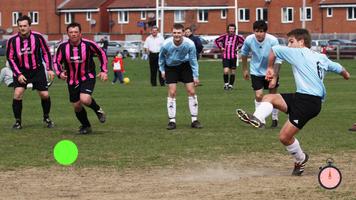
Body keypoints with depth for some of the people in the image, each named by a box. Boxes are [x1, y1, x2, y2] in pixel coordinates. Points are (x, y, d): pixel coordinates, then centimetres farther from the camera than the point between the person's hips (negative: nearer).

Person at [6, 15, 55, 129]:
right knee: (17, 93, -17)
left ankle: (46, 118, 24)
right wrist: (18, 74, -11)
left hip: (37, 70, 0)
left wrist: (49, 69, -6)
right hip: (21, 71, 0)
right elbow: (10, 58, -3)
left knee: (45, 95, -2)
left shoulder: (37, 37, -12)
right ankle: (17, 122, -3)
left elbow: (46, 52, 0)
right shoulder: (12, 40, -12)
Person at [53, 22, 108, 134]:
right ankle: (86, 126, 34)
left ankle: (98, 110, 6)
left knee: (84, 99, -27)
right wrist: (59, 73, -17)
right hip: (72, 80, 3)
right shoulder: (63, 47, -13)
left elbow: (101, 54, -2)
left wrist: (104, 71, -7)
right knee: (76, 106, 8)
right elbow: (56, 61, 2)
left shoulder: (88, 44, -17)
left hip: (87, 77, -3)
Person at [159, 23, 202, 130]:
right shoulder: (166, 44, -26)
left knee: (191, 91, -3)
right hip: (171, 67, -1)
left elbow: (193, 60, -10)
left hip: (185, 66, 1)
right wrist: (162, 70, 3)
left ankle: (194, 120, 6)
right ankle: (172, 121, -1)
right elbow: (161, 57, -3)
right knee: (172, 92, -9)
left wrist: (196, 76, -8)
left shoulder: (189, 44, -26)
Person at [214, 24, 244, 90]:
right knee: (226, 71, -14)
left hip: (233, 57, 1)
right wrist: (220, 47, 4)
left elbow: (244, 42, 12)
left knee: (232, 72, 7)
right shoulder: (224, 36, 3)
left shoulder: (237, 37, 1)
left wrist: (238, 47, 1)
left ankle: (231, 85, 22)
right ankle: (226, 83, 6)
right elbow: (216, 41, 15)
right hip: (225, 57, -1)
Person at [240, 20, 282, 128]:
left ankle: (275, 118, 29)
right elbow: (244, 54, 3)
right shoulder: (249, 40, -19)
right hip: (256, 71, 1)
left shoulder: (273, 40, -26)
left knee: (273, 94, 9)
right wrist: (244, 69, 12)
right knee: (258, 95, -7)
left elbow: (278, 60, -24)